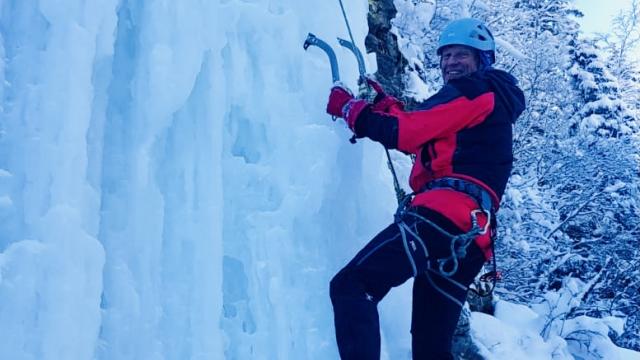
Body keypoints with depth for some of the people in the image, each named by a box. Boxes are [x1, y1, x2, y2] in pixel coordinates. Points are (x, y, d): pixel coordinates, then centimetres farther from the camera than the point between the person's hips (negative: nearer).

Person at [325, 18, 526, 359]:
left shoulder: (478, 92, 5)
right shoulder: (488, 103, 34)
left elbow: (408, 132, -4)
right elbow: (423, 136, 35)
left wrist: (350, 108, 7)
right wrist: (385, 104, 29)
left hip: (444, 215, -10)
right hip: (471, 236, 10)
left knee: (351, 285, -20)